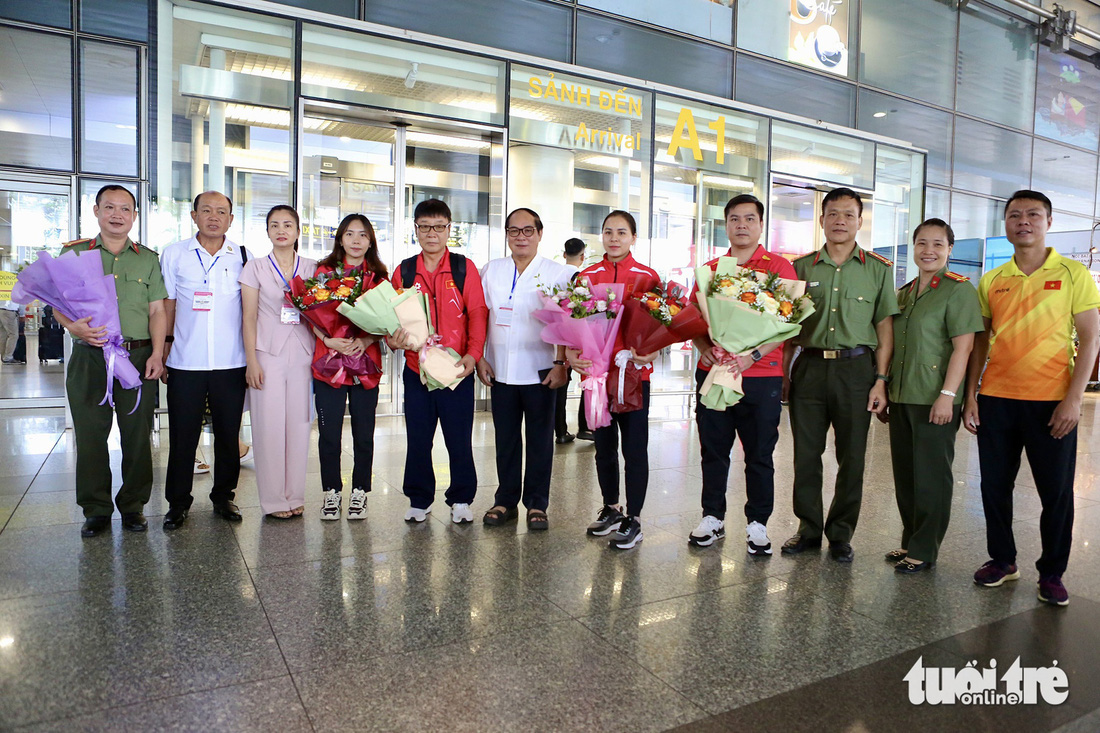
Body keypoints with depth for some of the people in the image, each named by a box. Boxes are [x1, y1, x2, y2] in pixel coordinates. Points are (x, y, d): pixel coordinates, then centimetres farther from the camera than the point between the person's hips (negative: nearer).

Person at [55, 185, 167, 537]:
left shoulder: (148, 259, 12)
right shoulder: (74, 254, 10)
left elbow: (157, 311, 7)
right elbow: (59, 304, 6)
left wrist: (157, 353, -5)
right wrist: (74, 326, -16)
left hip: (139, 357, 0)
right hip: (89, 358, 0)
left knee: (137, 435, 4)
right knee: (90, 434, 4)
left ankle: (133, 505, 18)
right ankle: (96, 508, 17)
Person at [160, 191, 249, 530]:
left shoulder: (243, 256, 5)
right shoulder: (174, 254, 5)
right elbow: (167, 305, 8)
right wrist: (164, 347, 2)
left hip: (231, 362, 0)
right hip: (185, 362, 0)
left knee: (228, 434, 9)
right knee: (183, 435, 6)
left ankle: (223, 496, 25)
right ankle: (178, 502, 21)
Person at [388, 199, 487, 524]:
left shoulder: (464, 268, 1)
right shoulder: (404, 271, 8)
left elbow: (477, 314, -3)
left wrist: (473, 353, -16)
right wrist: (393, 339, -10)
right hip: (416, 369, 2)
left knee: (459, 439, 4)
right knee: (418, 439, 10)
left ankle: (461, 500, 21)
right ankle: (419, 500, 25)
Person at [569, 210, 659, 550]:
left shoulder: (648, 277, 0)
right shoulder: (587, 276, 7)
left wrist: (650, 353, -17)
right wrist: (571, 353, -10)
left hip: (634, 373, -3)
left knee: (634, 447, 1)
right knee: (604, 445, 14)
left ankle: (633, 519, 14)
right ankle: (611, 509, 31)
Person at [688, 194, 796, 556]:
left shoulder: (779, 267, 2)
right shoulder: (710, 270, 13)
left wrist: (753, 355, -18)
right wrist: (705, 348, -7)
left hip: (762, 376, -3)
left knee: (760, 454, 5)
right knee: (713, 450, 10)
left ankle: (757, 523, 20)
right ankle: (713, 517, 24)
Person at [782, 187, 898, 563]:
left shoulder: (878, 269, 6)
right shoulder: (802, 267, 10)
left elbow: (885, 326, 3)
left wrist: (881, 379, -4)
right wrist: (783, 373, 4)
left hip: (856, 367, -1)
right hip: (810, 366, 1)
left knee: (852, 457, 5)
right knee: (806, 453, 4)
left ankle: (841, 534, 20)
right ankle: (808, 529, 20)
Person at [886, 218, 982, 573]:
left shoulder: (958, 289, -6)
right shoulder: (903, 293, 15)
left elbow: (963, 347, -12)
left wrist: (947, 395, -18)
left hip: (935, 400, -7)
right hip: (901, 397, 7)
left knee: (931, 476, 1)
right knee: (905, 474, 12)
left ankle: (924, 550, 13)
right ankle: (910, 540, 26)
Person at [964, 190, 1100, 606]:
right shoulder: (991, 281, 9)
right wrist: (970, 395, 4)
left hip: (1051, 402, -3)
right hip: (996, 399, 3)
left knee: (1057, 492, 4)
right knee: (995, 486, 9)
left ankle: (1052, 574, 19)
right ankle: (1002, 560, 25)